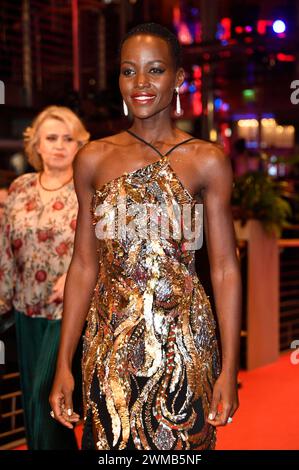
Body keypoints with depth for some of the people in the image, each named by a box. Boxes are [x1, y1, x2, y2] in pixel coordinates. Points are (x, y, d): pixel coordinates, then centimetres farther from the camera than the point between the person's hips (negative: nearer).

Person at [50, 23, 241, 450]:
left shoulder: (207, 160, -3)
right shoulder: (93, 159, 3)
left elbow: (225, 269, -3)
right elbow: (84, 265, 4)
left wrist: (230, 368, -7)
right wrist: (64, 363, 2)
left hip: (183, 342, -2)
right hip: (110, 345, 2)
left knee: (182, 444, 10)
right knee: (109, 440, 12)